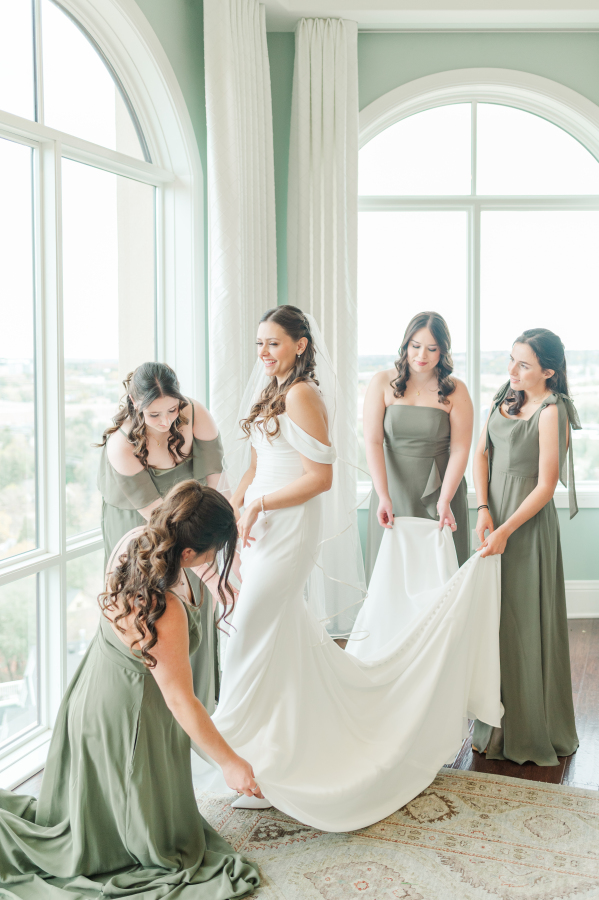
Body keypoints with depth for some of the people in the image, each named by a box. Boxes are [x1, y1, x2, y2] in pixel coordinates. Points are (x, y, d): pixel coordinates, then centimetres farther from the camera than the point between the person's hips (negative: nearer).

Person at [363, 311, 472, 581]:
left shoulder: (456, 391, -1)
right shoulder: (382, 383, 0)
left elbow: (460, 450, -6)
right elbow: (372, 442, -7)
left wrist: (444, 501, -16)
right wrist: (383, 497, -17)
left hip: (439, 491, 0)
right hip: (393, 491, 1)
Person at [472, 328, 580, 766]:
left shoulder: (552, 411, -15)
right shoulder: (507, 396, 8)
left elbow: (545, 485, -17)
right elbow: (482, 452, 7)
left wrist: (506, 531, -18)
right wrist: (484, 509, -5)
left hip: (528, 523, -7)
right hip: (495, 515, 7)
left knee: (525, 622, 1)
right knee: (494, 617, 13)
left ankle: (529, 733, 16)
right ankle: (498, 722, 28)